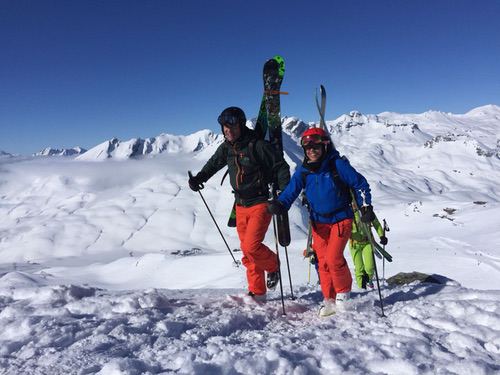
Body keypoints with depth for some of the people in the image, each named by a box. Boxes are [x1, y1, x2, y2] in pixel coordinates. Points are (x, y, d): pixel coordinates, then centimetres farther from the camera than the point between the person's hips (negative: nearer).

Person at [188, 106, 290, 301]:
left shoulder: (257, 145, -15)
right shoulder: (226, 148, 5)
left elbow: (281, 167, -11)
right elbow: (213, 164, 19)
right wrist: (198, 178, 1)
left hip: (260, 203, -7)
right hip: (241, 206, 7)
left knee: (251, 246, -17)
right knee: (247, 250, 9)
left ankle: (273, 264, 16)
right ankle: (257, 292, 22)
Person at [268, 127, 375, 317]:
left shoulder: (337, 164, -12)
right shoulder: (303, 172, -2)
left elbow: (360, 183, -5)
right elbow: (291, 191, -8)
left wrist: (366, 206, -10)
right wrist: (279, 204, -27)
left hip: (341, 219, -4)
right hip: (318, 222, 4)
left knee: (333, 257, -14)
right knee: (323, 261, 3)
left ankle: (343, 291, 13)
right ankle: (329, 299, 19)